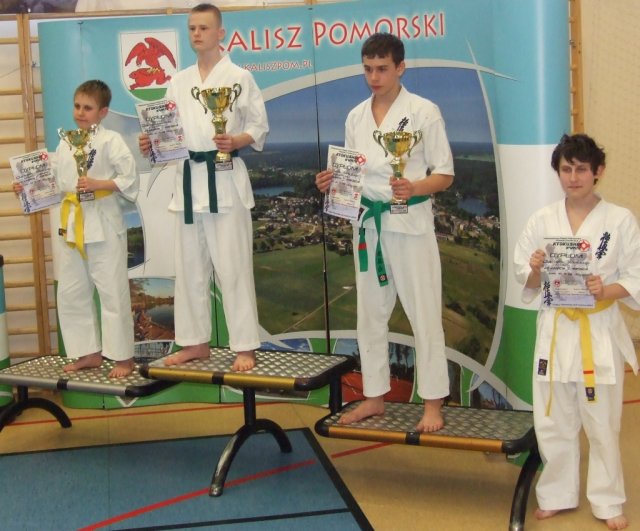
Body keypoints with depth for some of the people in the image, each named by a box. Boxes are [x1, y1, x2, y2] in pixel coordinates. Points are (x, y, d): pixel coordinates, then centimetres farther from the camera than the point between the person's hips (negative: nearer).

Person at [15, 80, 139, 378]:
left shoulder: (110, 141, -7)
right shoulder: (65, 144, 10)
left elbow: (129, 180, -11)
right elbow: (53, 181, 15)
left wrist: (98, 184, -20)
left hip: (104, 225, -7)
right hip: (72, 225, 7)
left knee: (112, 292, -1)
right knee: (70, 294, 11)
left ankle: (123, 356, 10)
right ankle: (90, 353, 24)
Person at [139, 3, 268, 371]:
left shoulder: (239, 77, -2)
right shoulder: (179, 82, 12)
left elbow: (260, 127, -2)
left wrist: (235, 141, -20)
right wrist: (152, 143, -6)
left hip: (226, 179, -5)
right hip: (189, 179, 6)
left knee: (233, 267, -5)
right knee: (191, 267, 10)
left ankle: (246, 347, 2)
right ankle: (196, 342, 21)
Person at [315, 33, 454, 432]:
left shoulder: (424, 111, -7)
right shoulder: (356, 117, 8)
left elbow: (445, 174, -7)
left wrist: (414, 188, -26)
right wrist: (333, 182, -5)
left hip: (410, 222, -5)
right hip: (368, 222, 6)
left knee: (424, 313, -2)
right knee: (371, 313, 12)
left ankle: (433, 403, 8)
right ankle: (375, 397, 24)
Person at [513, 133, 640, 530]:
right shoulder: (543, 220, 3)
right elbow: (525, 281, 7)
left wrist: (605, 291, -20)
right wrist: (536, 270, -15)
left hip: (601, 332, -2)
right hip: (555, 330, 2)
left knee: (603, 423, 6)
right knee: (554, 420, 10)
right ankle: (557, 494, 28)